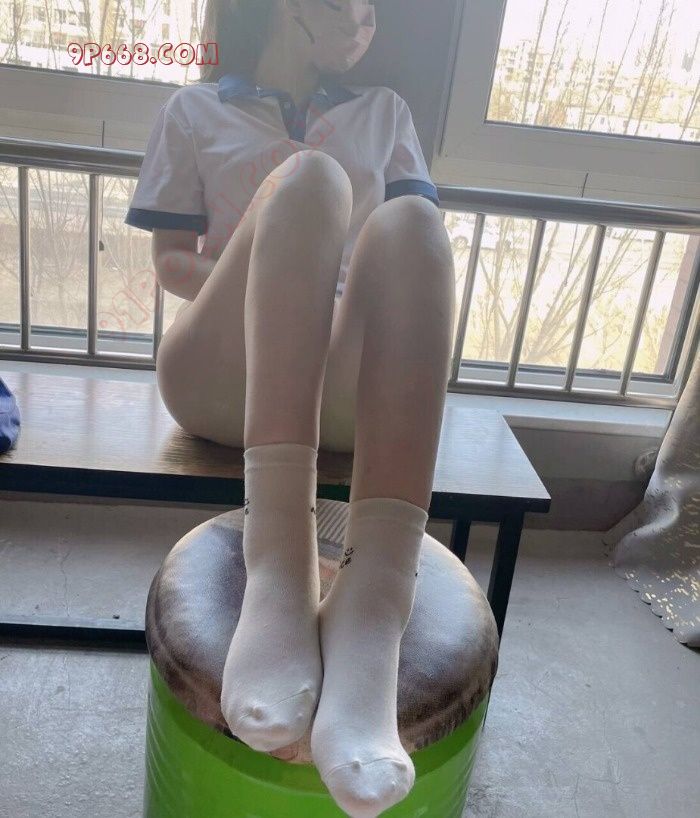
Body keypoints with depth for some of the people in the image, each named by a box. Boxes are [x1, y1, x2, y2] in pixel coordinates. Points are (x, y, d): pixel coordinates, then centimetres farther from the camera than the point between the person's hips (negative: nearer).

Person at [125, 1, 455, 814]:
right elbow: (171, 261, 13)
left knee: (406, 222, -27)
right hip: (219, 374, -1)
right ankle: (278, 565, -45)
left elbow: (426, 236, 15)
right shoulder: (194, 111, 22)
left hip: (347, 383, 2)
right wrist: (263, 288, -9)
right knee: (310, 177, -26)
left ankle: (373, 603, -47)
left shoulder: (384, 113, 28)